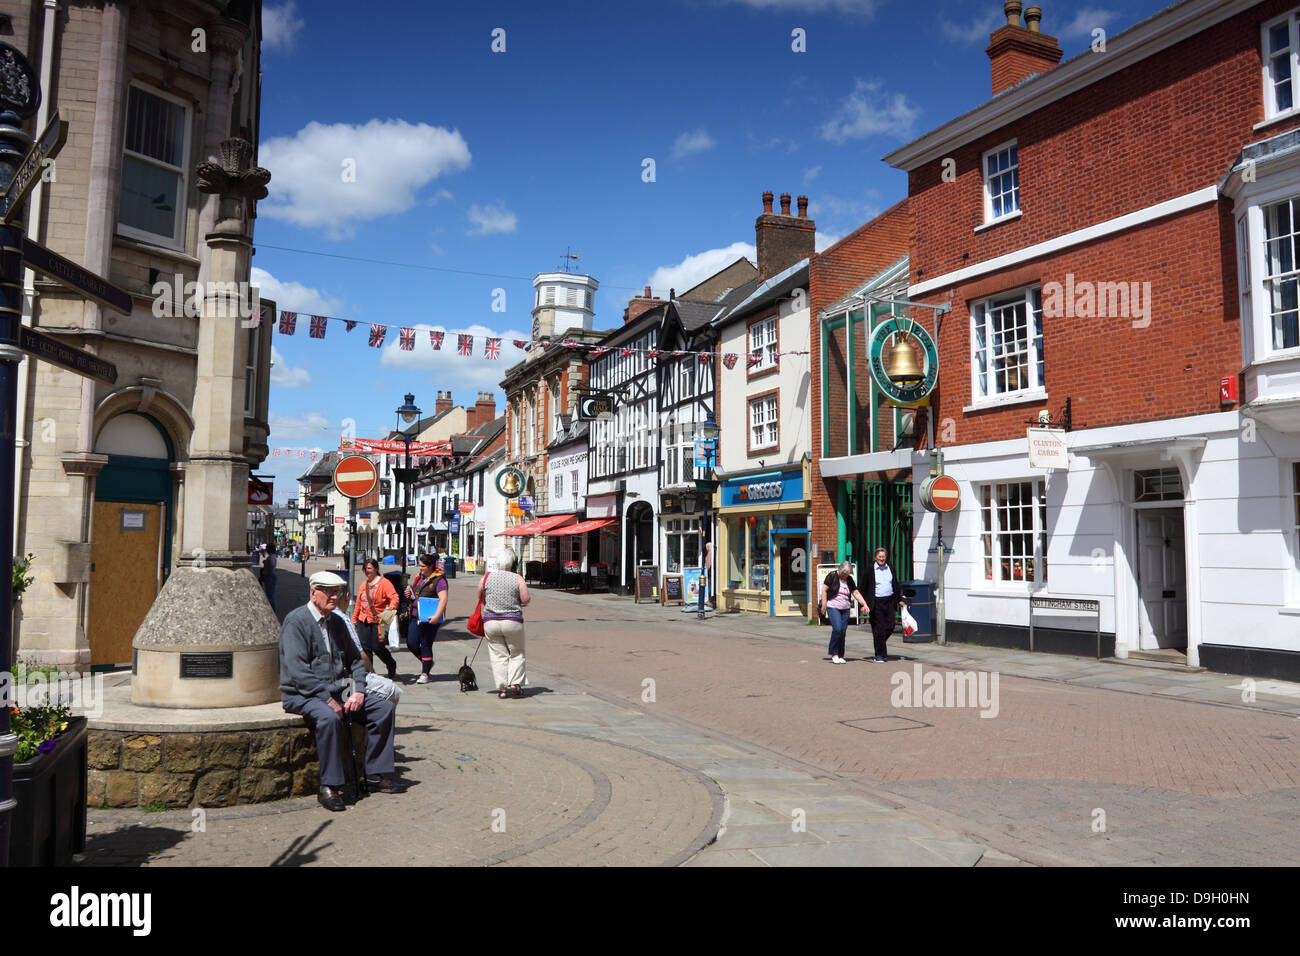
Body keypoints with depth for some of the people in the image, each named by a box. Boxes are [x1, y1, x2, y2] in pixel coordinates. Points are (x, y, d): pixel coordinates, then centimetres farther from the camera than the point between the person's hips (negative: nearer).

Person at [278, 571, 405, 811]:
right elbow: (297, 670, -20)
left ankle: (376, 774, 1)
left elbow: (355, 660, 16)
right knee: (329, 717, -37)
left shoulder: (337, 622, 13)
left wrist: (358, 691, -2)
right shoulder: (296, 621, -11)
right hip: (301, 695, -8)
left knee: (384, 706, -6)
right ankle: (329, 788, -26)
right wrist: (328, 700, -24)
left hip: (336, 692, 8)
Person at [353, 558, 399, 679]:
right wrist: (354, 619, 19)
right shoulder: (364, 584, 16)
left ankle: (392, 666, 21)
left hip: (378, 621, -6)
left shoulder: (384, 582, -6)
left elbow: (394, 598, -14)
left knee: (377, 647, -5)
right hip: (364, 620, 6)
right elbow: (358, 603, 21)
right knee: (365, 647, 0)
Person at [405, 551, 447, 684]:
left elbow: (443, 599, -19)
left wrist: (437, 616, -29)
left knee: (426, 645, 0)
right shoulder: (419, 578, 15)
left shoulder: (439, 580, -9)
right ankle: (427, 662, 28)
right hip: (416, 617, 7)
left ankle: (425, 674, 13)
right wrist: (409, 594, 5)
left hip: (430, 618, -7)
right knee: (411, 643, 3)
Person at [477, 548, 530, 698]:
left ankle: (501, 689, 5)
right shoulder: (518, 579, -6)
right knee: (516, 654, 13)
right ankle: (515, 683, 2)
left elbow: (481, 599, 8)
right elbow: (525, 600, -8)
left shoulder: (486, 577, 0)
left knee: (498, 656, 7)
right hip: (513, 621, -2)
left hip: (490, 621, 2)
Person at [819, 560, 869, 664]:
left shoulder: (849, 580, 11)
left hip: (845, 609, 5)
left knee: (843, 631, 2)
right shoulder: (832, 576, -5)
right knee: (837, 629, -18)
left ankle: (840, 656, 10)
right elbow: (824, 590, -5)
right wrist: (824, 605, -10)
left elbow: (856, 593, 10)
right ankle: (834, 654, -7)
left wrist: (865, 604, -2)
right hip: (833, 607, -5)